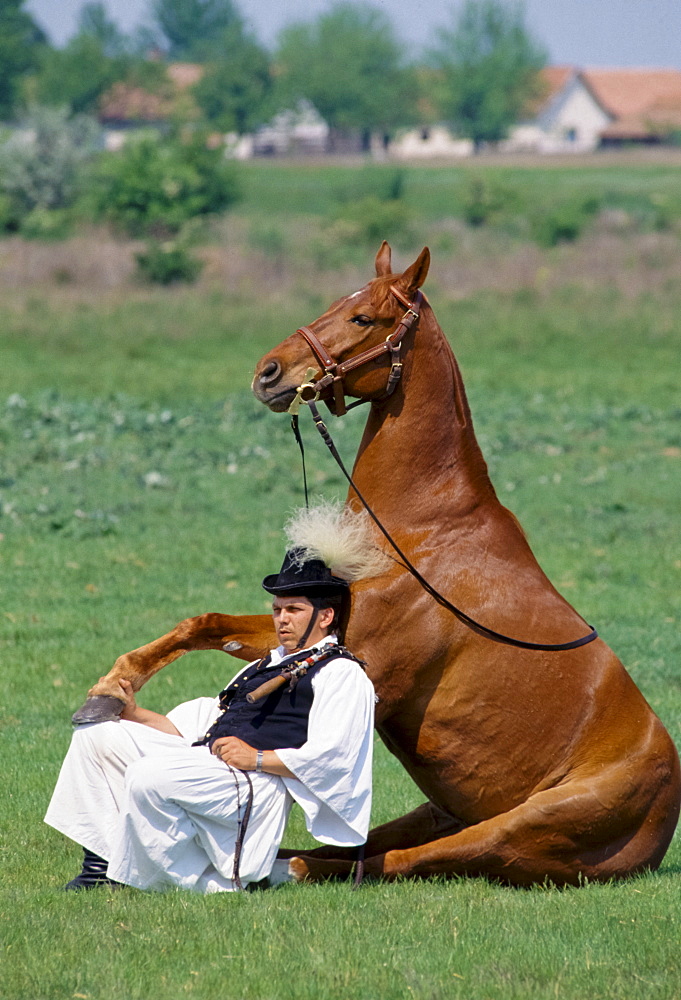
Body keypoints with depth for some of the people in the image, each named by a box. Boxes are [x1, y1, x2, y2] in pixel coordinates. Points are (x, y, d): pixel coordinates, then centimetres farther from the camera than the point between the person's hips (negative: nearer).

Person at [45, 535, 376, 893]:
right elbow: (199, 725, 27)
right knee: (96, 735, 6)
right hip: (204, 762, 10)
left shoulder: (342, 674, 1)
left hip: (257, 785, -10)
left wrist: (258, 758, -22)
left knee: (148, 776, -33)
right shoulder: (265, 667, 30)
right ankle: (101, 867, -3)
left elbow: (330, 755, -14)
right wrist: (135, 714, 14)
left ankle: (208, 883, -17)